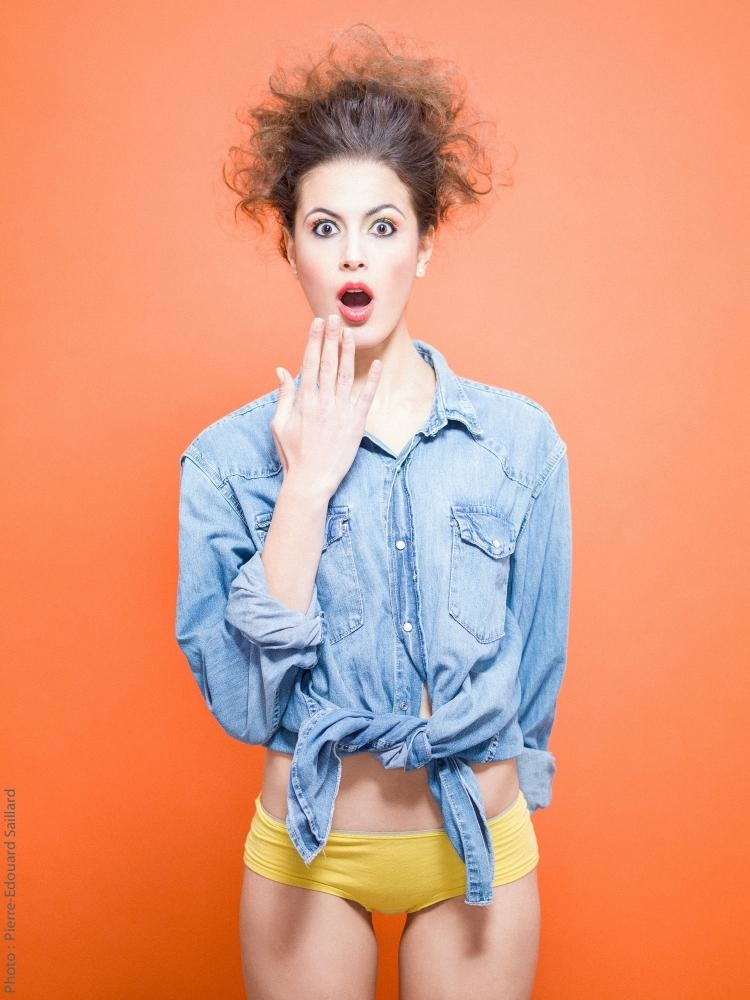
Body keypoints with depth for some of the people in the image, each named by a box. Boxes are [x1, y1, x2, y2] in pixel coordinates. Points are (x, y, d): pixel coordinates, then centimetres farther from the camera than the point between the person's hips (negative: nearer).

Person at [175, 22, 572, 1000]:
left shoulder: (521, 438, -9)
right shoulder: (230, 455, -11)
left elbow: (535, 661, 2)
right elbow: (239, 698, -18)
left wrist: (502, 795, 11)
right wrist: (307, 482, -22)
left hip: (479, 845, 1)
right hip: (309, 851, 0)